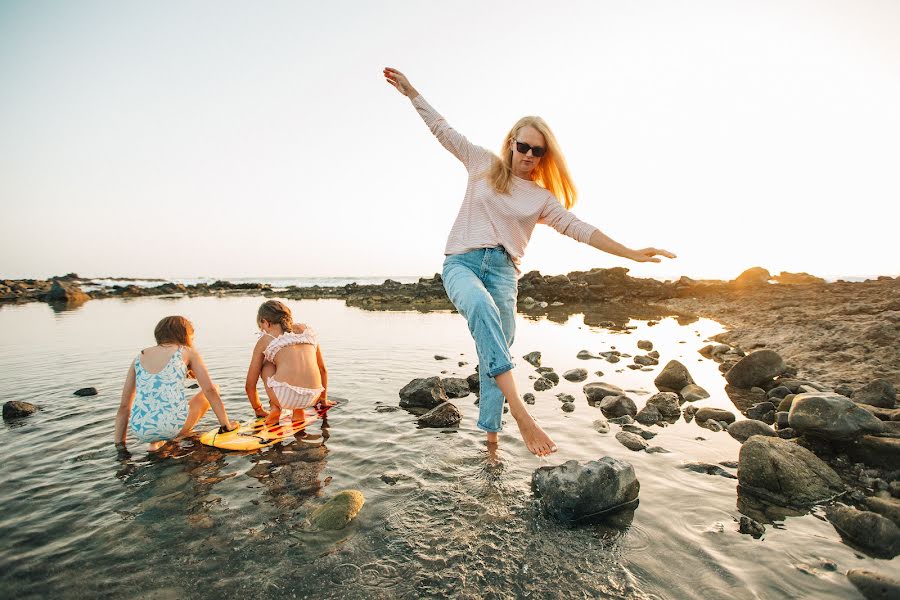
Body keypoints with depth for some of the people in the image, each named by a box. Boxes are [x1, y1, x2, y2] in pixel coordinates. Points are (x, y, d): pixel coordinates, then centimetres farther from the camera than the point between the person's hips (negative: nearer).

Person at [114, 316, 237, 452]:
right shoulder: (188, 352, 9)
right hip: (173, 427, -4)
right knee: (214, 388, 20)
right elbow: (209, 390, 3)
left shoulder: (140, 357, 19)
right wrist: (226, 425, 9)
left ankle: (154, 443, 17)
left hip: (141, 432, 4)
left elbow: (124, 406, 18)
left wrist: (119, 445, 25)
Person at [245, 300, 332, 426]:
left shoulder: (265, 339, 13)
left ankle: (275, 408, 14)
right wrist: (324, 400, 40)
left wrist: (258, 409, 38)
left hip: (285, 395, -3)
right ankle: (298, 412, 21)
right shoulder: (307, 330, 20)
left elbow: (250, 385, 20)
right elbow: (322, 369, 27)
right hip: (312, 398, 3)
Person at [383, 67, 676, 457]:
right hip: (461, 261, -2)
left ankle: (490, 437, 2)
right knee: (482, 306, -35)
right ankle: (518, 410, -42)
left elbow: (578, 228, 7)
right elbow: (442, 129, 19)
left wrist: (631, 254, 0)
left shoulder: (542, 198, 14)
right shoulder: (483, 164, 14)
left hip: (503, 269, 2)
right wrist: (410, 92, 21)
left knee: (496, 349, -5)